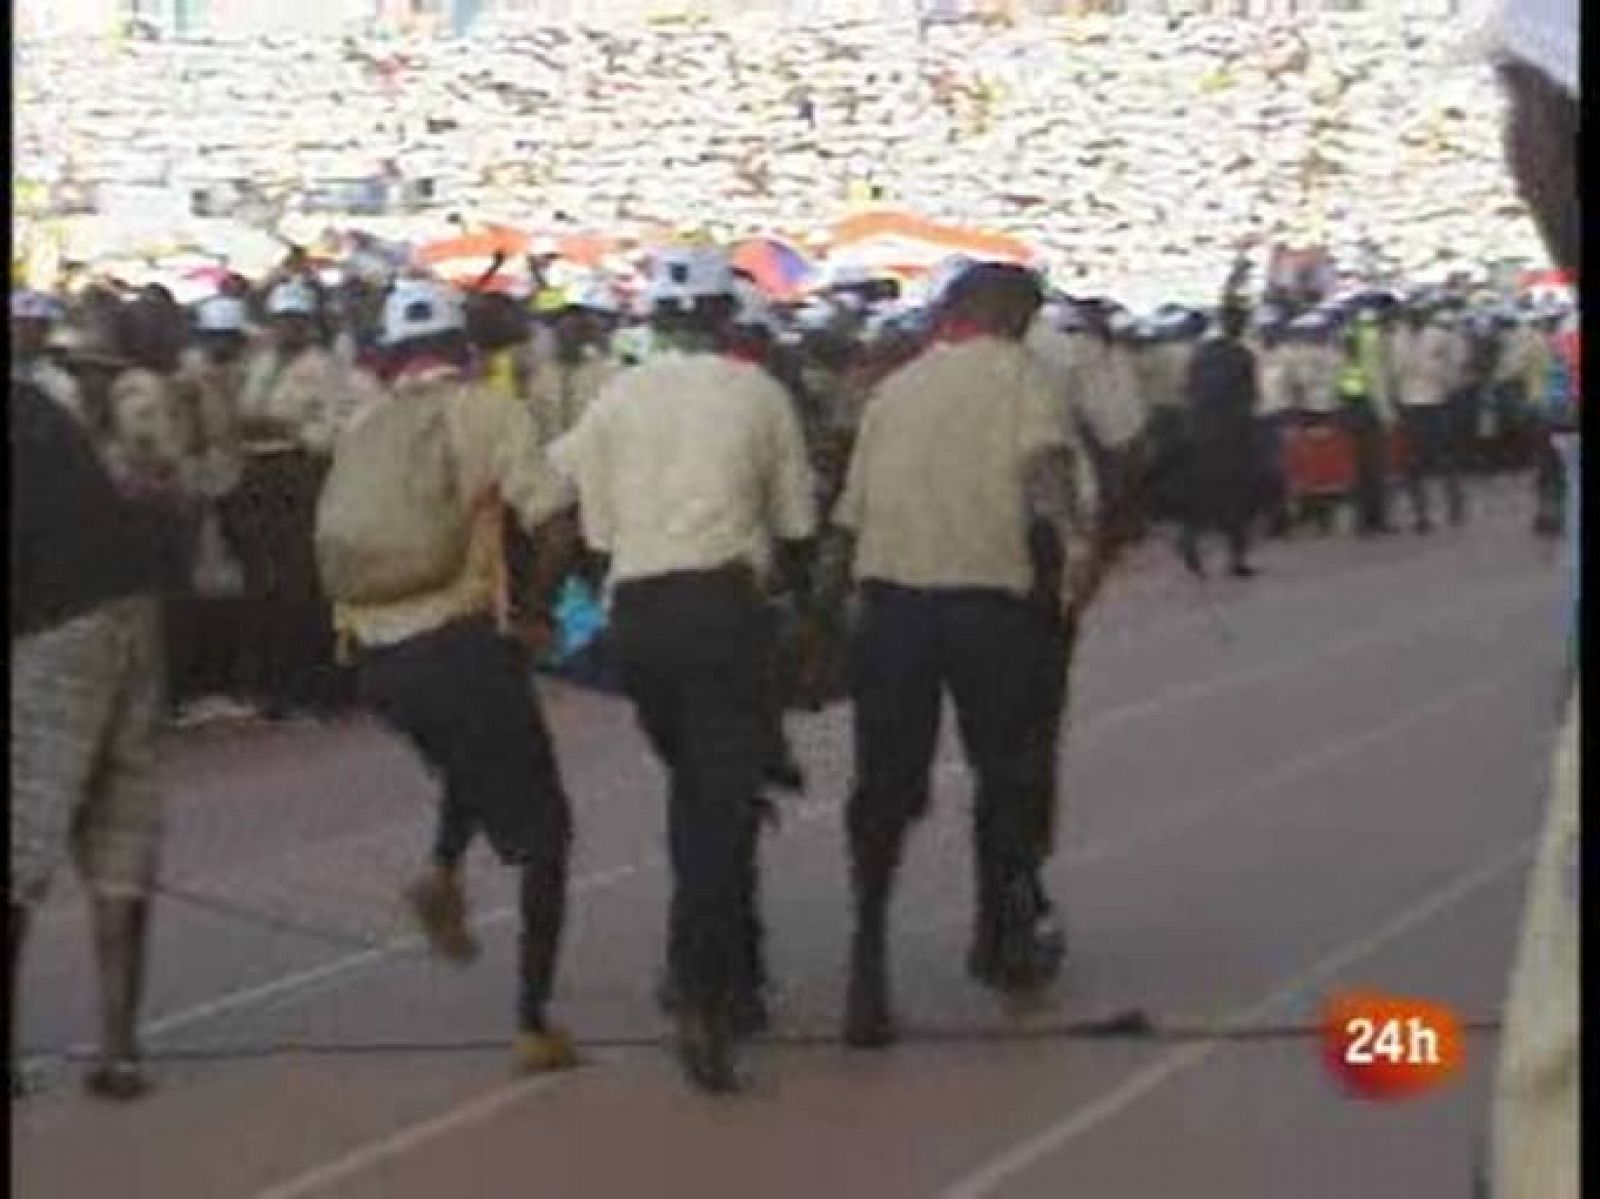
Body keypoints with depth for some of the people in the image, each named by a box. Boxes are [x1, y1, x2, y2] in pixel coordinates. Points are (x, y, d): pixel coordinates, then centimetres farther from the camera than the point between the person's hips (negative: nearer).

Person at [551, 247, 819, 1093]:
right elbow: (796, 523, 10)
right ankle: (703, 994, -20)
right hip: (724, 602, -3)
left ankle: (731, 967, 28)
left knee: (692, 787, 20)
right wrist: (806, 605, 27)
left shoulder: (616, 399, 9)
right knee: (725, 799, -5)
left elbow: (596, 530, 9)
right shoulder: (757, 393, 4)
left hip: (634, 610, 3)